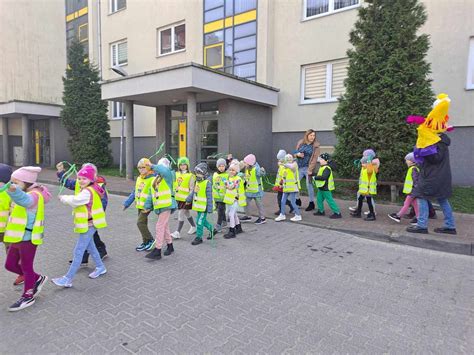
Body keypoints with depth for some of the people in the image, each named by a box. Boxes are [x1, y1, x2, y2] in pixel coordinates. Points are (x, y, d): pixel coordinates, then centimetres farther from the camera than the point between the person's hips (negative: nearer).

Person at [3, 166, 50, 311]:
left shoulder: (34, 195, -22)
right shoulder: (28, 193, 10)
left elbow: (25, 200, -48)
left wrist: (14, 190, -67)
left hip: (28, 238, -10)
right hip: (19, 237, 10)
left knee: (26, 268, 6)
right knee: (10, 265, 17)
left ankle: (28, 296, 25)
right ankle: (37, 279, 34)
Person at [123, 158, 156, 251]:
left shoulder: (152, 179, -14)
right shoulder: (139, 178, 12)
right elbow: (134, 192, 18)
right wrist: (127, 203, 18)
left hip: (146, 206, -8)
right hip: (139, 205, 8)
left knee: (140, 222, -12)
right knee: (143, 223, 13)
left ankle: (150, 240, 4)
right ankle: (145, 243, 24)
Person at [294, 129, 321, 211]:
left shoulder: (315, 146, -4)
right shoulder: (300, 143, 6)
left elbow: (314, 159, -9)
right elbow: (295, 153, 14)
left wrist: (310, 170, -15)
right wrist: (297, 154, -10)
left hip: (308, 168, -4)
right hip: (299, 167, 4)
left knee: (309, 185, 0)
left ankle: (311, 203, 14)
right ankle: (297, 200, 24)